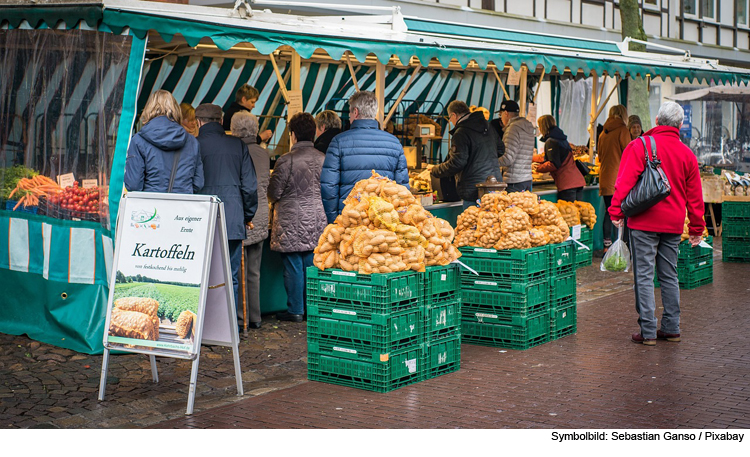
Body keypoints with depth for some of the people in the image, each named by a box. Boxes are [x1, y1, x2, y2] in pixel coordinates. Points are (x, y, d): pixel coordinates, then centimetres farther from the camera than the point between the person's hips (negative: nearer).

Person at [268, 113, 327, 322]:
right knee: (312, 265, 11)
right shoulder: (323, 159, 1)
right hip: (317, 220, 5)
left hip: (292, 222, -5)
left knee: (293, 266, 2)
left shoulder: (286, 161, -13)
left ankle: (295, 310, 8)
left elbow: (274, 193, -8)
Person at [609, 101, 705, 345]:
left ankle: (648, 331, -3)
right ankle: (671, 328, 18)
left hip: (645, 222, -5)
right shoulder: (687, 154, 10)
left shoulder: (640, 146, -5)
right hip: (673, 224, 5)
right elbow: (694, 195, 14)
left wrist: (616, 211, -8)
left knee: (644, 276, -2)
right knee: (669, 276, 14)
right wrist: (696, 228, 20)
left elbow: (625, 180, -12)